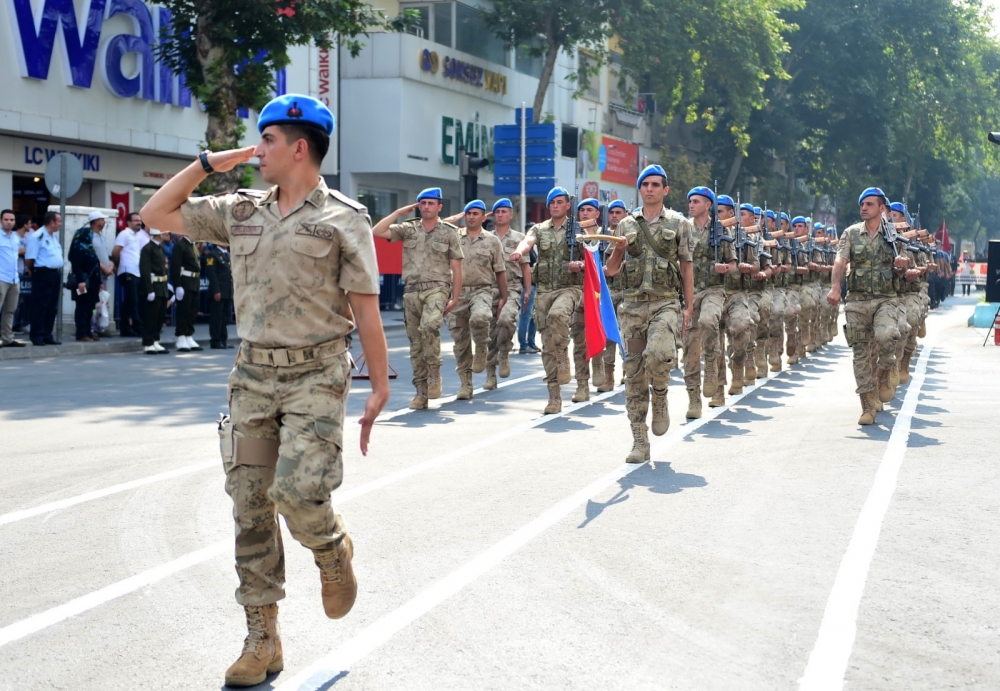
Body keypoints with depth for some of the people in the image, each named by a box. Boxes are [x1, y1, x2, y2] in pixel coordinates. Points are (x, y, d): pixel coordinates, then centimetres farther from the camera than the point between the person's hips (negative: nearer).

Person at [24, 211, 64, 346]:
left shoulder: (54, 236, 15)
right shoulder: (37, 236, -13)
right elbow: (29, 258, -13)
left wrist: (58, 272, 16)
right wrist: (31, 271, 0)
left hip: (56, 274, 9)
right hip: (43, 274, -9)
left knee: (52, 307, 10)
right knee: (40, 307, -4)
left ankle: (47, 335, 17)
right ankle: (37, 336, 1)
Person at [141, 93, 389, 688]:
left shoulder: (343, 219, -4)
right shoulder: (241, 211, 11)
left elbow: (366, 311, -6)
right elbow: (156, 214, 16)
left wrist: (380, 389, -7)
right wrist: (209, 163, 8)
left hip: (316, 376, -5)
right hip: (253, 375, 5)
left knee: (297, 492, -20)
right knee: (250, 509, 5)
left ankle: (333, 550, 18)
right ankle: (262, 642, 16)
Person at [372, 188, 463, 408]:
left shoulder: (449, 232, 5)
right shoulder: (408, 229, 11)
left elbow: (456, 268, 4)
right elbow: (377, 231, 1)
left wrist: (455, 298, -2)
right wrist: (399, 213, 4)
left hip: (437, 289, -4)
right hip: (411, 291, 4)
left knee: (428, 326, -31)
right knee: (415, 343, 4)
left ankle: (434, 373, -13)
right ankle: (421, 393, 11)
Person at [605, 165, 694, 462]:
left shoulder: (679, 223, 7)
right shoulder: (626, 225, 13)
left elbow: (686, 268, 7)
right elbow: (611, 270, 14)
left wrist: (689, 308, 1)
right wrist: (618, 251, -7)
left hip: (665, 303, -3)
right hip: (632, 305, 3)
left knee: (657, 354, -29)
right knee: (634, 374, 1)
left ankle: (660, 398, 4)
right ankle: (639, 443, 7)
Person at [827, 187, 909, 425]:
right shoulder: (851, 233, 6)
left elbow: (898, 271, 13)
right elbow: (840, 261, -10)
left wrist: (901, 266, -12)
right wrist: (835, 287, -27)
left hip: (884, 300, -1)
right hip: (856, 301, 1)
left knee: (886, 335, -29)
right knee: (861, 353, 2)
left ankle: (883, 375, 1)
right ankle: (867, 407, 10)